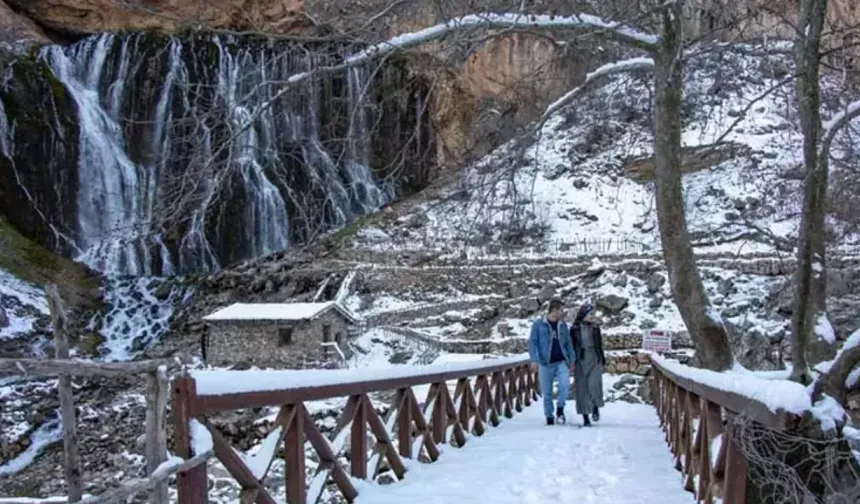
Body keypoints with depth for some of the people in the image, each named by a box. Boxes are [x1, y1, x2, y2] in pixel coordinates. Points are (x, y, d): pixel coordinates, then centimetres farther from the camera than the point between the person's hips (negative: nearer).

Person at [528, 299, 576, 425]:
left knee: (565, 385, -18)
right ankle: (549, 417, 21)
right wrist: (534, 359, -13)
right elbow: (532, 342, -3)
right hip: (546, 363, -2)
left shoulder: (563, 324, 10)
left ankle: (560, 408, 5)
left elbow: (568, 342, 15)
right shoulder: (538, 324, -2)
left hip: (561, 362, 2)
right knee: (547, 392, 4)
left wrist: (572, 358, 7)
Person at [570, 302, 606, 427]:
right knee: (582, 388, -1)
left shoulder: (596, 328, 8)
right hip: (580, 361, -1)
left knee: (594, 384, -16)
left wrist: (603, 359, 11)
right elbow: (571, 346, 1)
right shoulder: (574, 329, 0)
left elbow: (600, 345, 14)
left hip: (594, 360, 1)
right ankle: (585, 417, 7)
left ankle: (595, 407, 12)